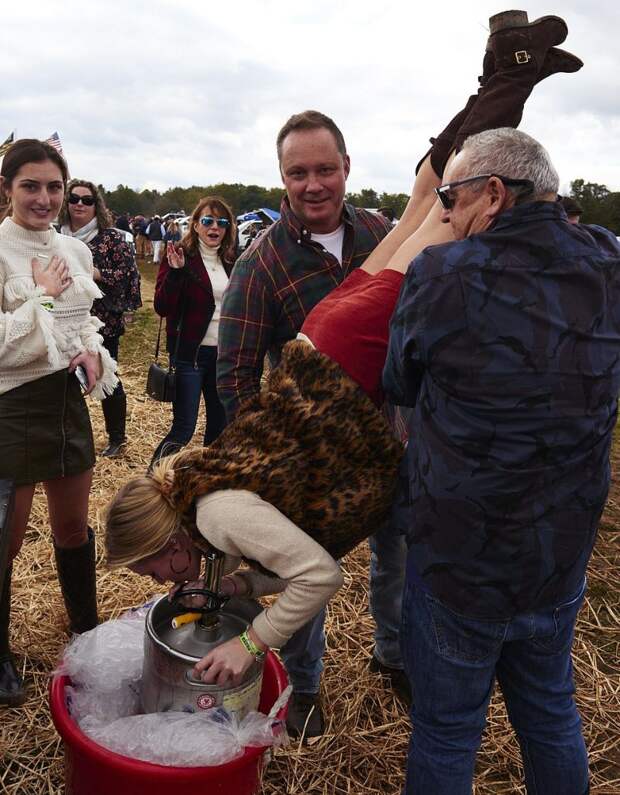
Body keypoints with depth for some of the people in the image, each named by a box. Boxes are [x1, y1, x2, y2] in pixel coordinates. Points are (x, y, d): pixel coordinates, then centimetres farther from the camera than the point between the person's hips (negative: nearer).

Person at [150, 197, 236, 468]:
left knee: (220, 425, 13)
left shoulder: (230, 261, 8)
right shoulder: (180, 257, -7)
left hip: (223, 353, 6)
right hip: (190, 352, -5)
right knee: (183, 428, -5)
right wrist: (175, 272, -26)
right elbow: (162, 308, -14)